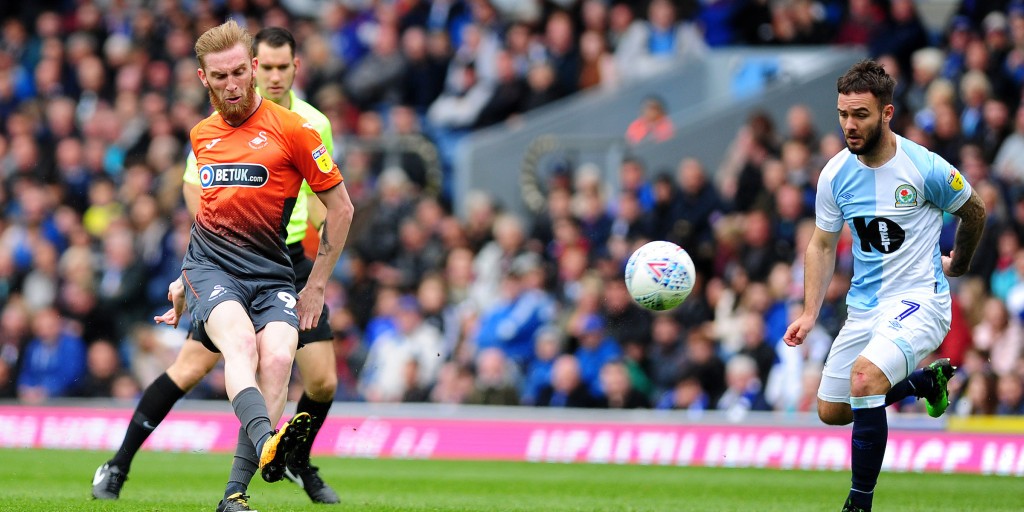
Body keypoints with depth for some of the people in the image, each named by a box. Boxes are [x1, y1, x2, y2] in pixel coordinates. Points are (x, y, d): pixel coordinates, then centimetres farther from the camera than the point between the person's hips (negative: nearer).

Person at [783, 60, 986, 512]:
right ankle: (927, 379, 35)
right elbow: (823, 244, 9)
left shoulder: (925, 168, -15)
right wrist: (810, 313, 0)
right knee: (831, 411, 11)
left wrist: (957, 264, 22)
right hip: (864, 306, 6)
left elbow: (974, 212, 5)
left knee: (865, 375, -31)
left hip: (919, 300, -6)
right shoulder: (835, 174, -4)